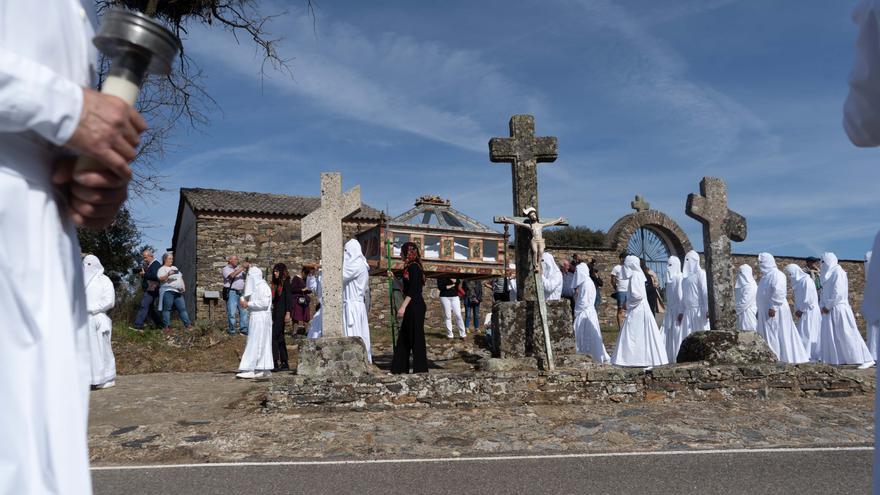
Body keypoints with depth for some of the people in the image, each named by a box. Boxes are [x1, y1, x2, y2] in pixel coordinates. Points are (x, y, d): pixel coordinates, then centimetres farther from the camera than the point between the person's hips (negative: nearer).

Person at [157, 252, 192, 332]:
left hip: (178, 291, 6)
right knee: (167, 309, -6)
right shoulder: (162, 269, 2)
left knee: (182, 308, 3)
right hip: (167, 291, -6)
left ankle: (188, 324, 2)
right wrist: (168, 274, -30)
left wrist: (183, 286, 13)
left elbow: (180, 278, 26)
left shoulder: (175, 268, 24)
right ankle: (167, 326, -4)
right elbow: (161, 279, -14)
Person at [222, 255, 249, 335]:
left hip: (241, 292, 6)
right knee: (231, 312, -4)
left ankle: (243, 328, 9)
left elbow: (247, 275, 15)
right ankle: (231, 329, 5)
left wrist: (247, 268, -3)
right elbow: (232, 275, -19)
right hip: (231, 293, -6)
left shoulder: (239, 268, 19)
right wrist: (242, 267, -20)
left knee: (244, 311, 4)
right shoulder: (226, 269, -1)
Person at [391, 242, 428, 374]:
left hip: (415, 307, -10)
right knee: (404, 338, 13)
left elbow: (413, 289, -21)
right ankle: (400, 368, 20)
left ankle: (420, 369, 4)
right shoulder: (409, 267, 15)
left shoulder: (414, 267, -13)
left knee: (416, 338, -4)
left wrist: (403, 306, -23)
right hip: (411, 307, 10)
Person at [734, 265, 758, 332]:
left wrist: (737, 310, -11)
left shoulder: (750, 287, -16)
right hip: (743, 313, 9)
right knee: (743, 330, 9)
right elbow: (738, 297, 22)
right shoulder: (743, 285, 13)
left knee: (748, 330, -7)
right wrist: (735, 288, 10)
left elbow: (745, 302, -19)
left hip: (748, 313, -9)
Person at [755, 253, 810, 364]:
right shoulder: (766, 275, 16)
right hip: (765, 311, 9)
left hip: (775, 311, -9)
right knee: (765, 336, 10)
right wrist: (760, 309, 19)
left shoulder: (776, 274, -13)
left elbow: (779, 292, -22)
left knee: (774, 335, -6)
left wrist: (773, 307, -25)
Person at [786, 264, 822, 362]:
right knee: (802, 334, 7)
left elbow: (809, 299, -18)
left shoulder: (807, 281, -13)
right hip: (802, 312, 8)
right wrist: (796, 310, 4)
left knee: (805, 334, -8)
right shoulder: (797, 282, 13)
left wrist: (801, 310, -11)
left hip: (809, 312, -8)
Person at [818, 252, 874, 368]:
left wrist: (827, 306, -14)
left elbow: (838, 293, -18)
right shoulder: (828, 273, 16)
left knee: (848, 335, -7)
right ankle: (832, 358, 13)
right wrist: (823, 306, 5)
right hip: (830, 310, 9)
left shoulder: (838, 272, -11)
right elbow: (825, 292, 17)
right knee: (828, 335, 8)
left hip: (839, 309, -9)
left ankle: (866, 360, -2)